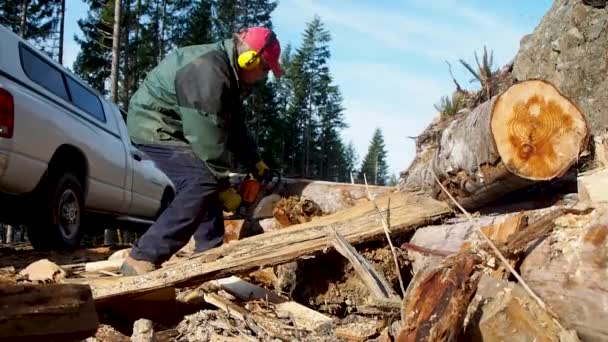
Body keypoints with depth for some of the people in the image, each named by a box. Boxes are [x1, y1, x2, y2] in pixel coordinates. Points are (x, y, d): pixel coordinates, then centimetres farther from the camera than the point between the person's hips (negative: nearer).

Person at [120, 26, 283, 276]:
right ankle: (142, 259, -26)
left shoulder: (228, 71, 6)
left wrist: (256, 165, 9)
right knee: (203, 182, -23)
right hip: (154, 124, -11)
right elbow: (209, 137, -27)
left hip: (176, 127, 11)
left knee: (207, 183, 10)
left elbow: (234, 126, 14)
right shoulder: (207, 72, -27)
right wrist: (224, 187, -19)